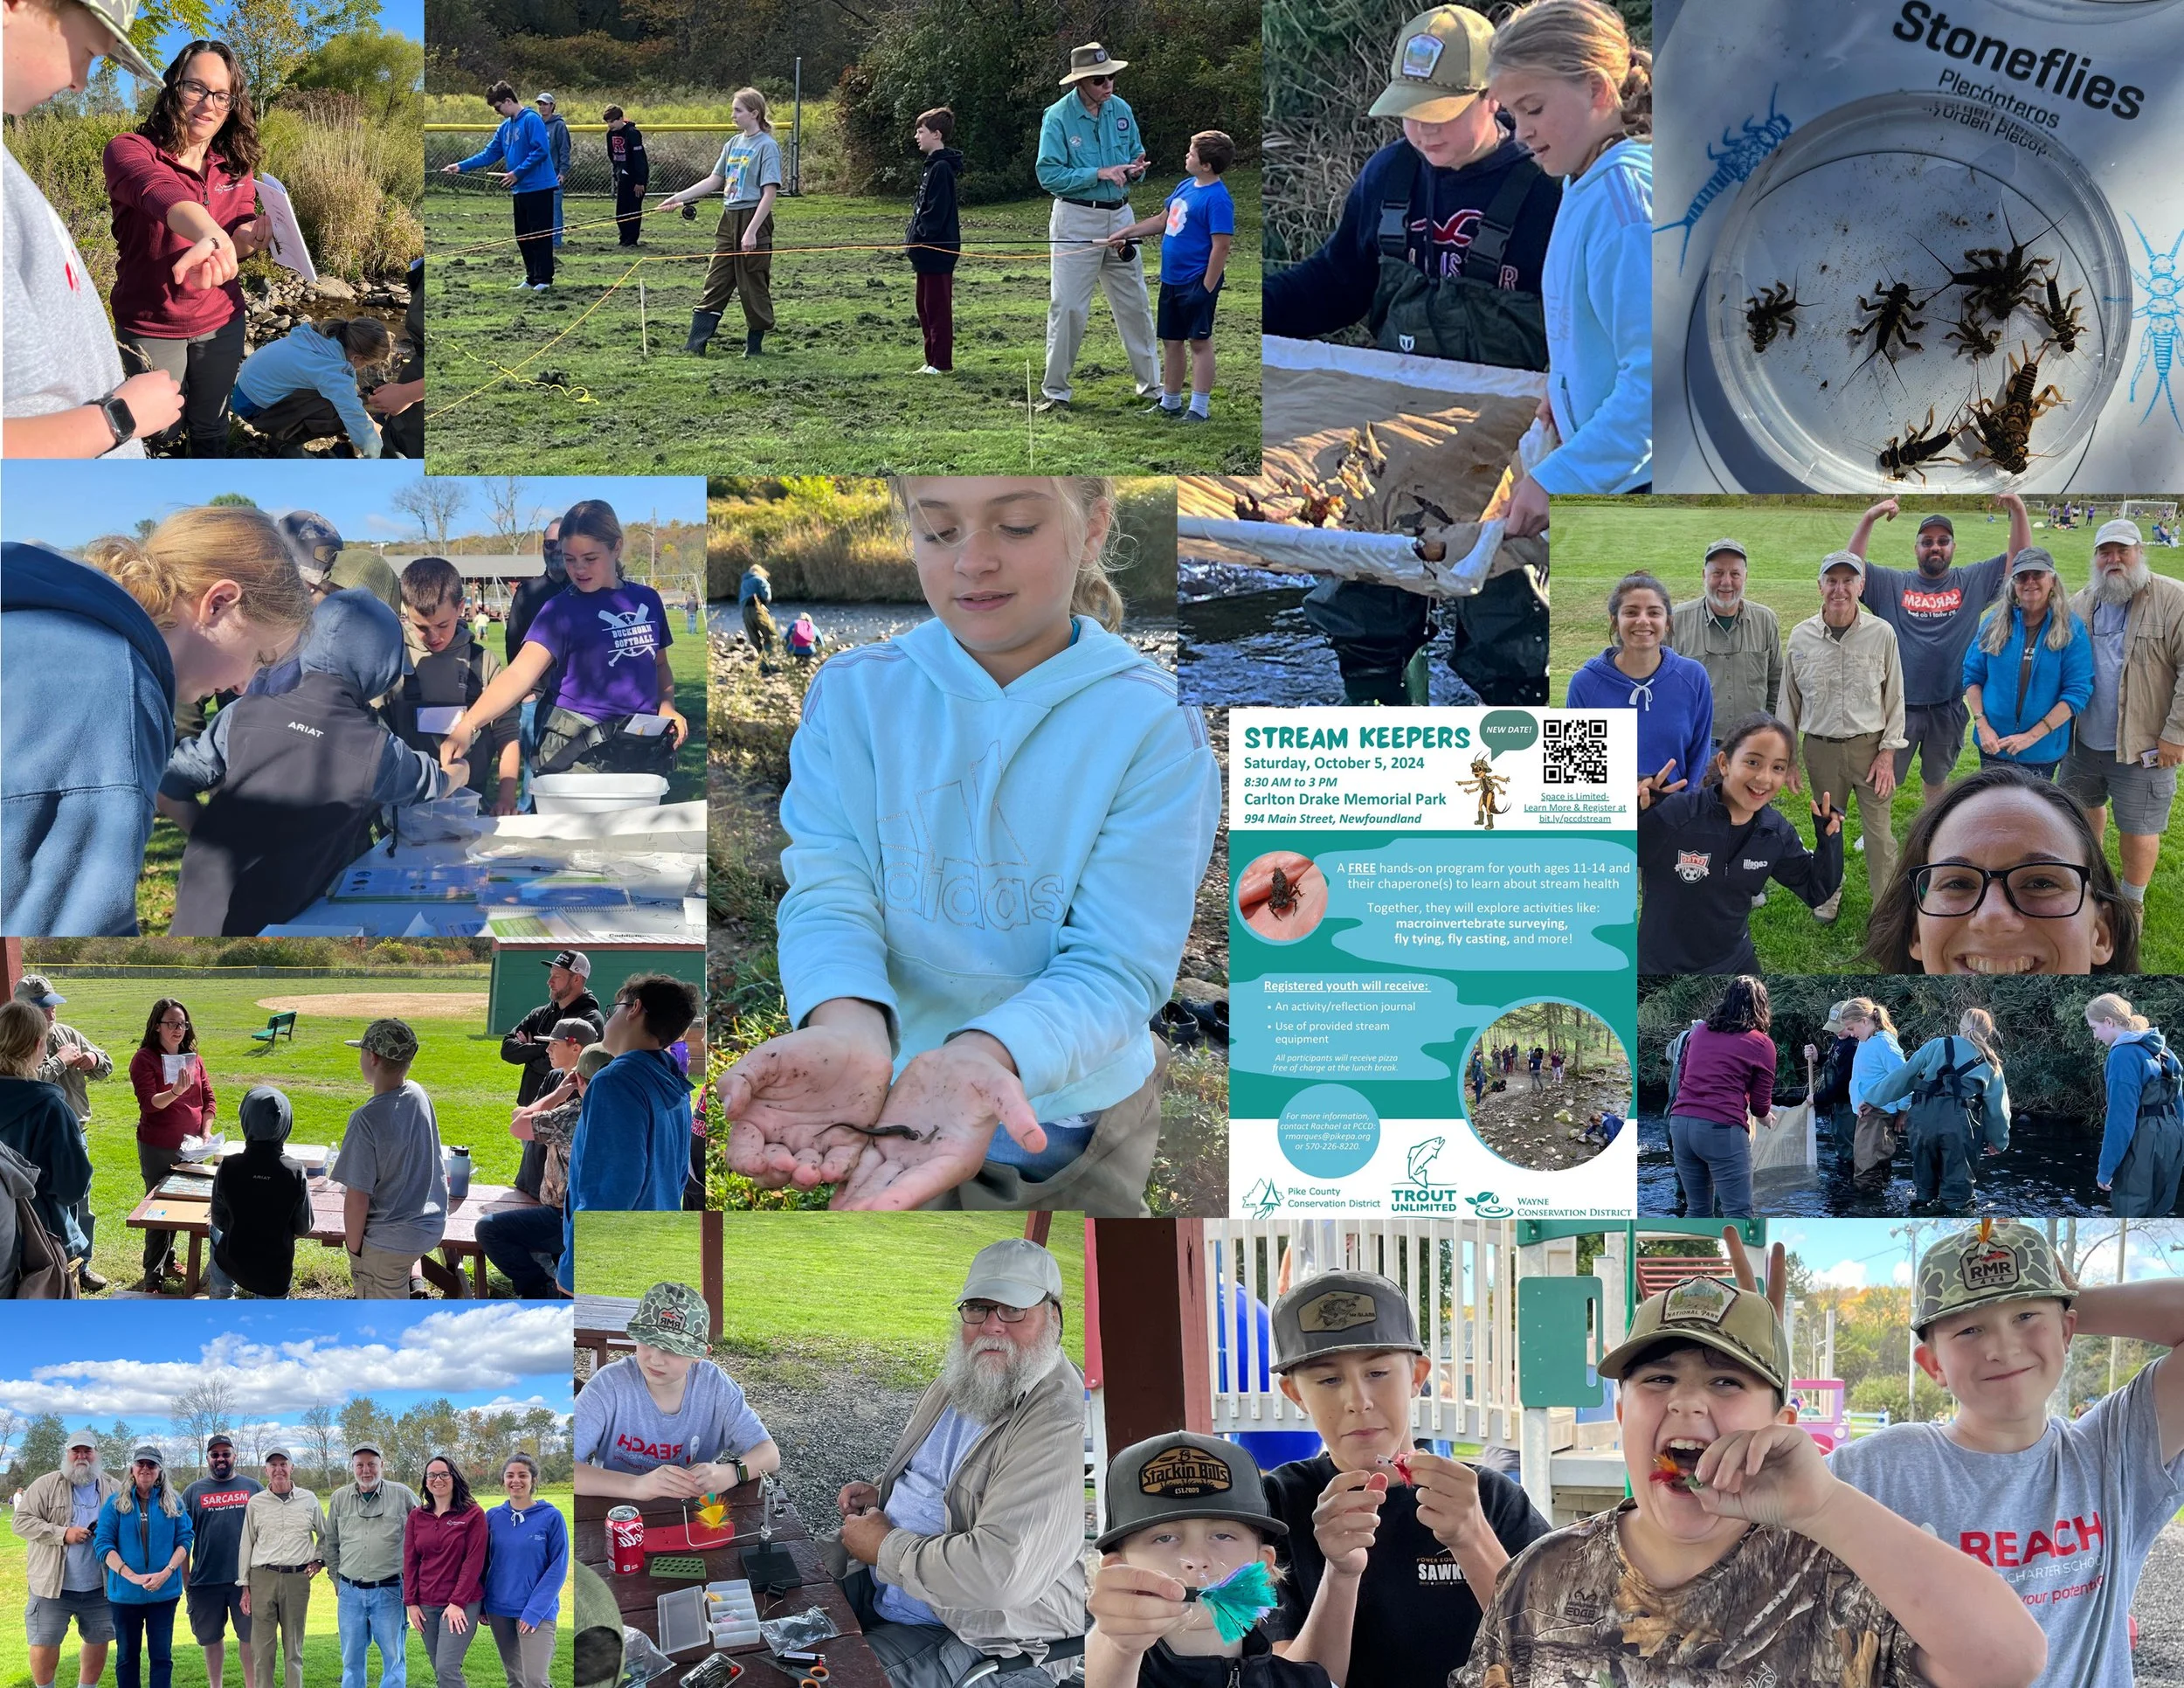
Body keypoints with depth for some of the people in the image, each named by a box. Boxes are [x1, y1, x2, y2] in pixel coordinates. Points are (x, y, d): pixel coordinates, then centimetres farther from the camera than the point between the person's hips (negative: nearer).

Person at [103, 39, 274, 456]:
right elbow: (163, 195, -42)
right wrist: (212, 237, -64)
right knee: (161, 434, 10)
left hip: (220, 323, 4)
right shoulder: (130, 150, -21)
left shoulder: (236, 164, -2)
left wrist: (246, 238, -27)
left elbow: (239, 241, -1)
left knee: (210, 430, 17)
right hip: (150, 328, -4)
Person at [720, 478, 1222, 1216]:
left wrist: (983, 1057, -41)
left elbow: (1115, 962, -20)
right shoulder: (853, 692, -8)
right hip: (879, 1105, 1)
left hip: (1072, 1118, -1)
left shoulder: (1154, 724, -15)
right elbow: (828, 892, -16)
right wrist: (846, 1025, -39)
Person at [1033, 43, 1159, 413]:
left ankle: (1151, 383, 21)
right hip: (1076, 219, -5)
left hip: (1119, 216, 5)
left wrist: (1136, 169, -9)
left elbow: (1135, 157, 15)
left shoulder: (1121, 110, 5)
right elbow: (1049, 175, -16)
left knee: (1135, 303, 10)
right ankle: (1054, 390, 4)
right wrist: (1099, 174, -21)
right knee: (1067, 307, -5)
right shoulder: (1058, 117, -10)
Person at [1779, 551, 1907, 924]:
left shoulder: (1881, 634, -7)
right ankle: (1830, 892, 37)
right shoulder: (1801, 637, -3)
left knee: (1878, 833, -1)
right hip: (1820, 749, 2)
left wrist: (1888, 752, -5)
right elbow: (1789, 702, 6)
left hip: (1869, 746, -2)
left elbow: (1894, 698, 0)